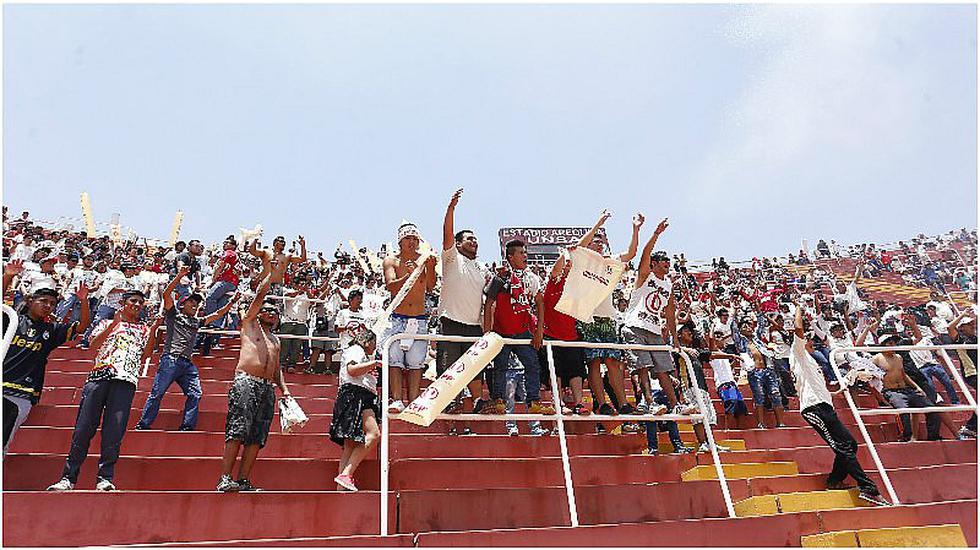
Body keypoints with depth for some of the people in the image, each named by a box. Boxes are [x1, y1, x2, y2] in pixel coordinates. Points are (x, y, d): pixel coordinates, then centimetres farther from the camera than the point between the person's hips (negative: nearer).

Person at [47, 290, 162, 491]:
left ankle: (105, 478, -9)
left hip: (126, 379, 0)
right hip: (99, 375, 1)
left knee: (114, 431, -10)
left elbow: (146, 354, 9)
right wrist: (114, 323, -2)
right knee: (84, 427, -5)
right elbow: (93, 345, 7)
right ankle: (68, 478, 0)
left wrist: (153, 330, -3)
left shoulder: (144, 329, 24)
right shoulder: (107, 323, 24)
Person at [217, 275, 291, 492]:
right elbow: (260, 294, 5)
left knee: (257, 437, -1)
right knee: (237, 432, -13)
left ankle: (243, 481, 1)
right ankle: (225, 479, -12)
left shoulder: (275, 340, 28)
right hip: (246, 382, -6)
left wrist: (284, 388, 13)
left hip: (267, 388, 6)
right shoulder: (250, 324, 13)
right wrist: (274, 272, 7)